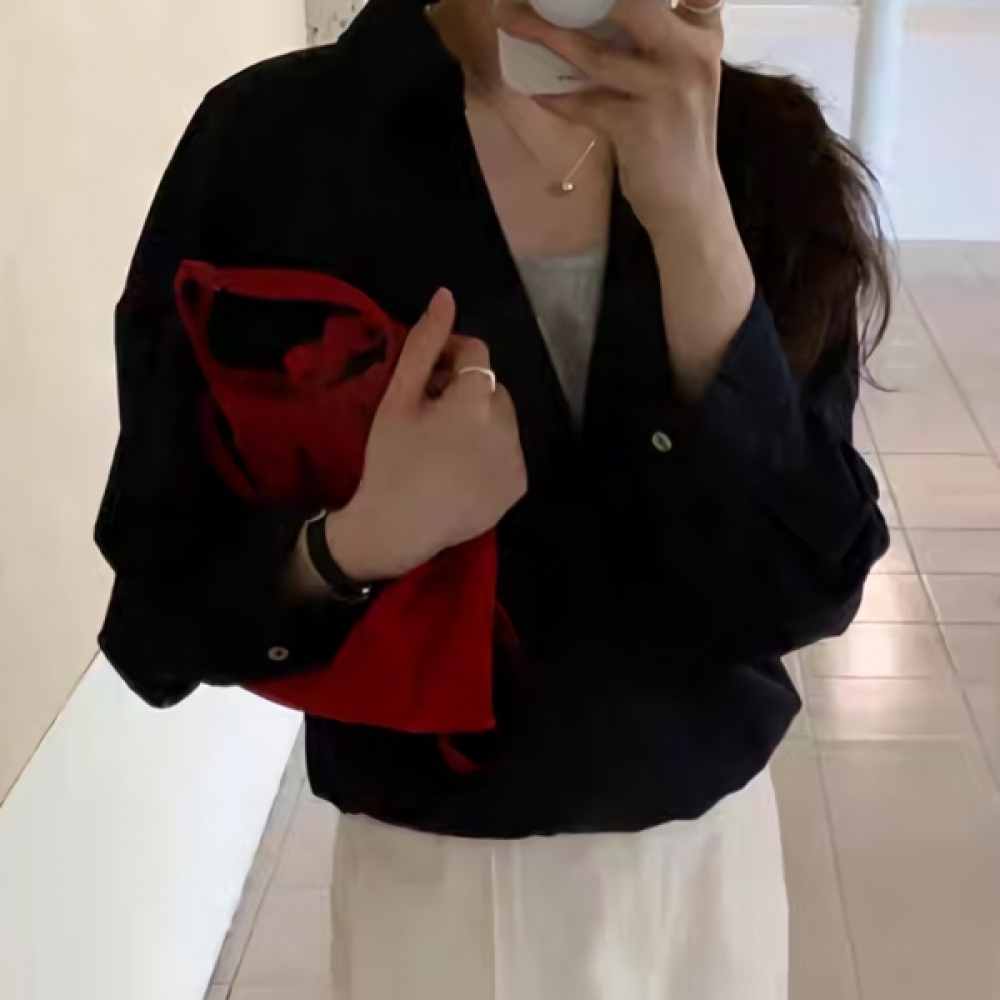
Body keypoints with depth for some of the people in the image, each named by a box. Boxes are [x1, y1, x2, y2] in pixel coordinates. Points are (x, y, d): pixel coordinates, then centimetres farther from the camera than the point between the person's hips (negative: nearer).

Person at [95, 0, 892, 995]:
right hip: (440, 875, -2)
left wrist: (694, 218, -28)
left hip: (716, 846, 2)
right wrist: (357, 546, -29)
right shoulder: (271, 146, -15)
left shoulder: (756, 147, -9)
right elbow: (161, 607, -10)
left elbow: (803, 587, -18)